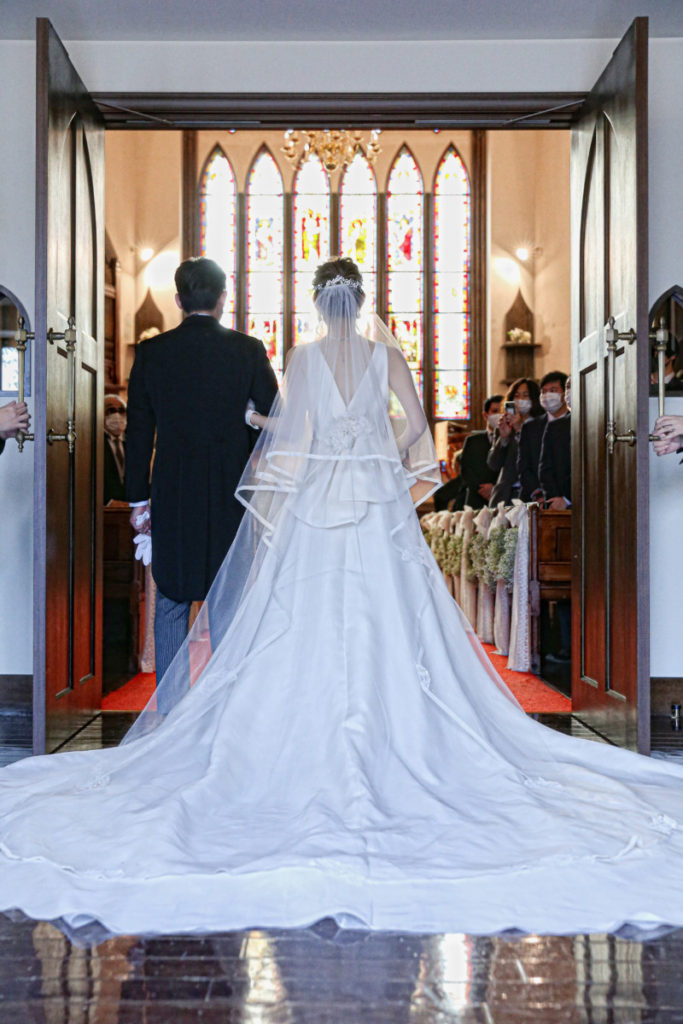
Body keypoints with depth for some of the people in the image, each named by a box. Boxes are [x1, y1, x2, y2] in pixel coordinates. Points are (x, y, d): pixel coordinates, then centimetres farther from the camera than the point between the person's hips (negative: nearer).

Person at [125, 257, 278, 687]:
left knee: (171, 604, 12)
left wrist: (139, 498, 8)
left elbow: (138, 431, 2)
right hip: (231, 494, -1)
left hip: (172, 494, 1)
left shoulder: (151, 352, -1)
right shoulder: (248, 350, -4)